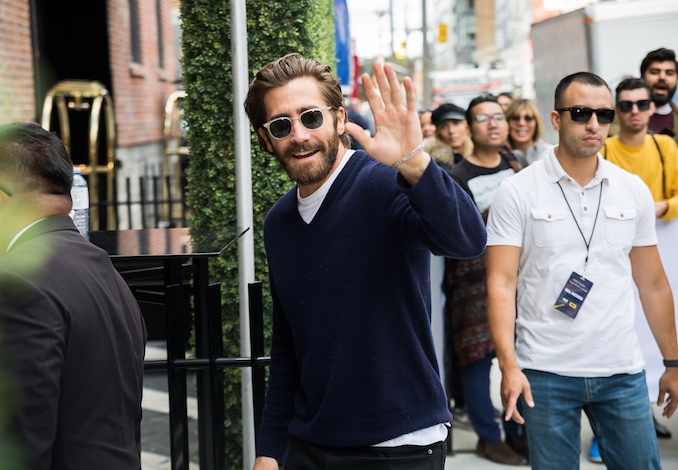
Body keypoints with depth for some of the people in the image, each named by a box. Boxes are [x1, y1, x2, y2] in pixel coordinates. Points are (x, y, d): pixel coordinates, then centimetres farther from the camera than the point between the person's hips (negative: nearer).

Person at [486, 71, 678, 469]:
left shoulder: (635, 191, 6)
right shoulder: (518, 192, -3)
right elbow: (502, 283, -7)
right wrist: (509, 366, -17)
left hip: (622, 372, 3)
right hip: (545, 374, -3)